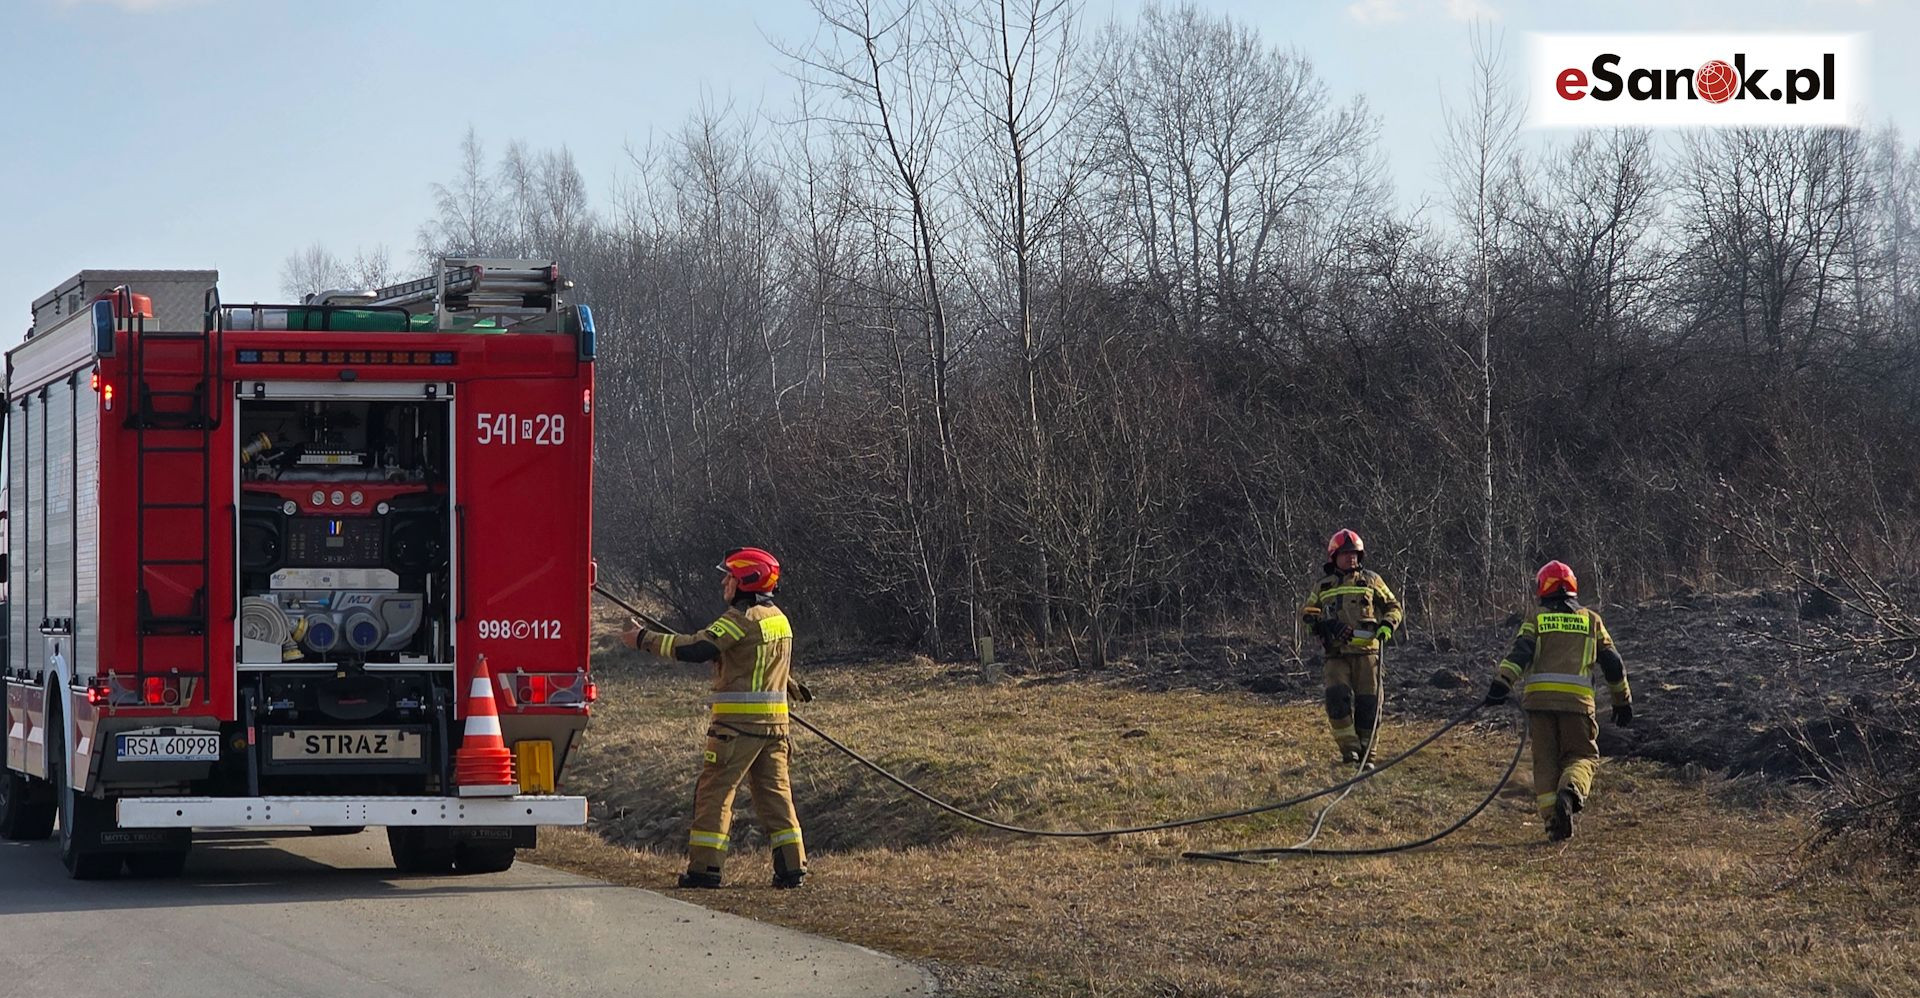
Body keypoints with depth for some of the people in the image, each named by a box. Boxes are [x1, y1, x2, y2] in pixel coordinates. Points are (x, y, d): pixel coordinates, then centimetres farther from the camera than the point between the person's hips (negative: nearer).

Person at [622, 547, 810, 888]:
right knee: (774, 792, 11)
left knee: (714, 792, -3)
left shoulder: (742, 618, -12)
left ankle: (704, 868, -4)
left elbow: (695, 649, -19)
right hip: (775, 721, 8)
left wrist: (645, 639, -13)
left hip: (739, 721, -8)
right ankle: (792, 867, 8)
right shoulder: (779, 619, 15)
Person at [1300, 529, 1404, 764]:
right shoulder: (1323, 586, 15)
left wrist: (1387, 625, -4)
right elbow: (1306, 612, 15)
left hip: (1366, 651, 0)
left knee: (1368, 702, -2)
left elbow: (1393, 606, 17)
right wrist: (1324, 624, -6)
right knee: (1338, 696, -19)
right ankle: (1349, 748, -14)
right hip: (1337, 654, 0)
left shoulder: (1371, 581, 12)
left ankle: (1366, 752, 8)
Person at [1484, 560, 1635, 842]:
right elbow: (1613, 664, 18)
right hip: (1576, 701, 0)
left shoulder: (1536, 618, 11)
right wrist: (1623, 701, 27)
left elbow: (1520, 652, -6)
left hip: (1539, 698, 0)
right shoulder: (1591, 620, 16)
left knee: (1545, 761, 8)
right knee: (1582, 756, 8)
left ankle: (1553, 822, -1)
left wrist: (1501, 684, -15)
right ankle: (1571, 791, -25)